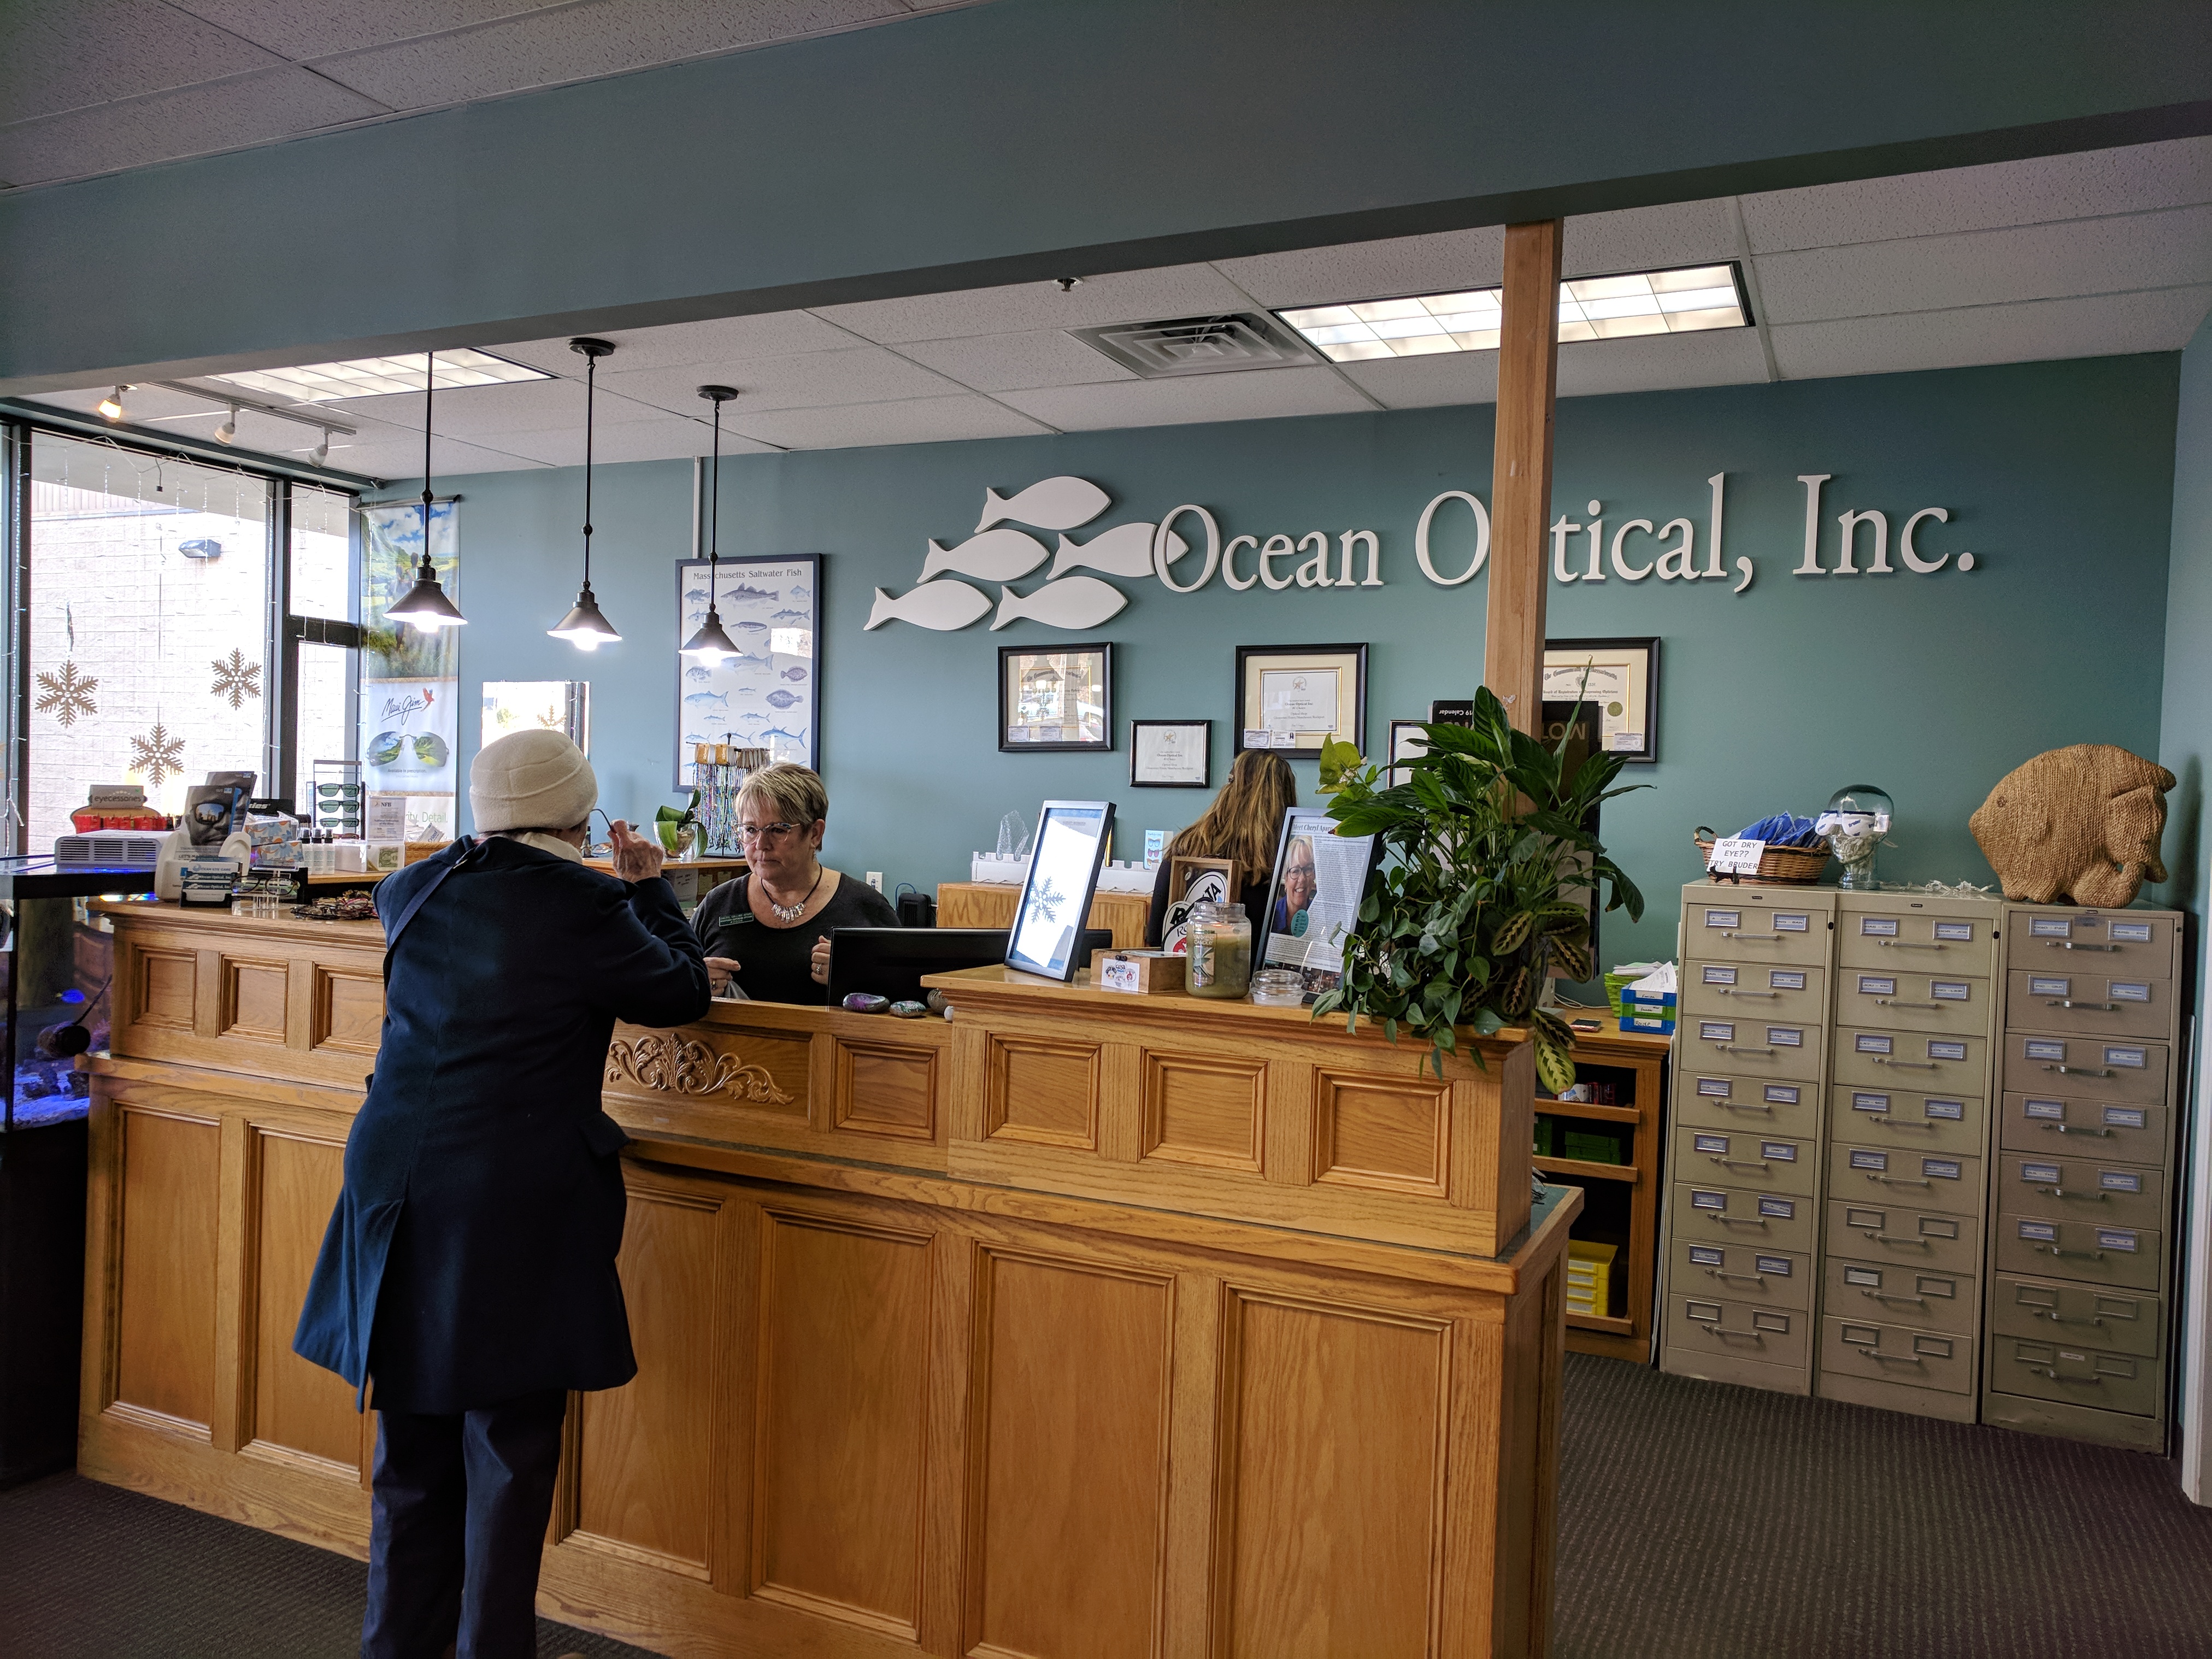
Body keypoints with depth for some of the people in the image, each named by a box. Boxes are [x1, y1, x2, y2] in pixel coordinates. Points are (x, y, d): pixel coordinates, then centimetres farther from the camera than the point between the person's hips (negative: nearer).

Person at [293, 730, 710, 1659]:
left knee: (412, 1443, 19)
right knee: (510, 1449, 7)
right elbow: (683, 995, 0)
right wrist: (649, 888, 12)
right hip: (521, 1205, -6)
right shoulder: (585, 906, -13)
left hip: (401, 1190, 6)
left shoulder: (413, 894, 5)